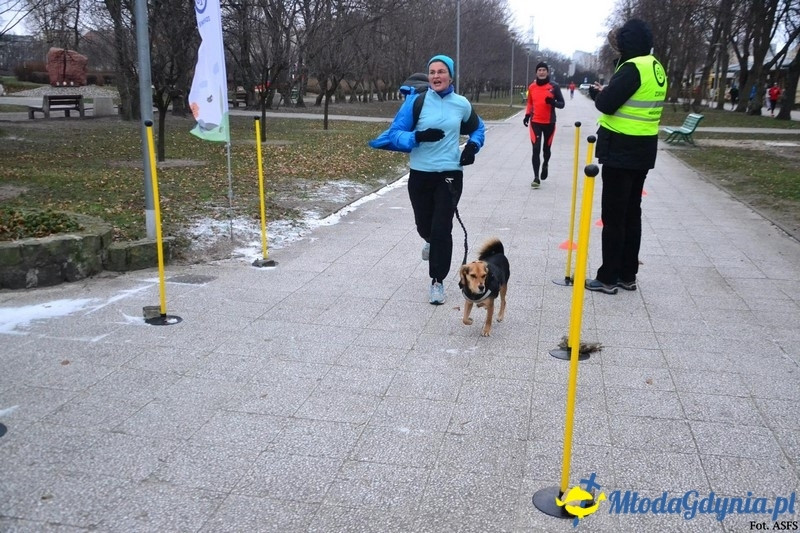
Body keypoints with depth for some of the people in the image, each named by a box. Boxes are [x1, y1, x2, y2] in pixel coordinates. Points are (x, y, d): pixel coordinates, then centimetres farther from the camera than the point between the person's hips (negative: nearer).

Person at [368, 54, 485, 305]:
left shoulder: (462, 104, 2)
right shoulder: (416, 101, -6)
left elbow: (478, 128, 21)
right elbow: (395, 134, -8)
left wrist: (473, 146, 1)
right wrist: (418, 137, -25)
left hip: (450, 174, 0)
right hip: (420, 174, 0)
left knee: (442, 229, -6)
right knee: (424, 225, 14)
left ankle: (437, 281, 9)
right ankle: (431, 242, 52)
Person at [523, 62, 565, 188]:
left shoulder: (554, 86, -4)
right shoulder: (532, 87, 4)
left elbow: (562, 104, -3)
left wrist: (553, 102, -23)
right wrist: (527, 115, 3)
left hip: (549, 123, -1)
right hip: (535, 123, 1)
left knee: (546, 149, 14)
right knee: (536, 150, -7)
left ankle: (545, 165, 45)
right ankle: (536, 177, -6)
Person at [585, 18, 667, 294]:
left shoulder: (633, 67, -16)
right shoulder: (655, 68, 14)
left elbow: (607, 104, -19)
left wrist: (597, 93, 1)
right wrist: (606, 93, 6)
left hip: (621, 150, -9)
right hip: (642, 150, 9)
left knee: (613, 216, -3)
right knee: (632, 213, 13)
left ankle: (608, 278, 4)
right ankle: (627, 275, 21)